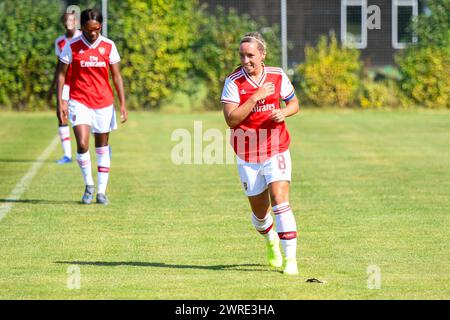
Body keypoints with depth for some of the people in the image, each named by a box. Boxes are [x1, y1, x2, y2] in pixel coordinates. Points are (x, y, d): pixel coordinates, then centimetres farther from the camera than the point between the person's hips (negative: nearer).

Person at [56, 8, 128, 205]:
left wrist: (123, 104, -1)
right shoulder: (72, 47, -4)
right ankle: (89, 185, 3)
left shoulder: (108, 46, 1)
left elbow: (116, 76, 5)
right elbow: (61, 74, 2)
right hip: (79, 102, -2)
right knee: (82, 144, -17)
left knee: (102, 148, 7)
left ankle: (101, 191, 15)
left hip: (104, 103, 2)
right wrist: (60, 102, -6)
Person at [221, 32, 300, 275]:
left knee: (280, 200, -17)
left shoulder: (277, 76, -3)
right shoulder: (233, 82, -10)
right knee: (259, 210, 9)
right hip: (247, 155, 0)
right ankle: (271, 240, 42)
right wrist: (256, 97, -25)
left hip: (276, 150, 0)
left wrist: (283, 113, -11)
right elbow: (231, 119, -18)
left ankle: (290, 257, -15)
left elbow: (294, 103, 12)